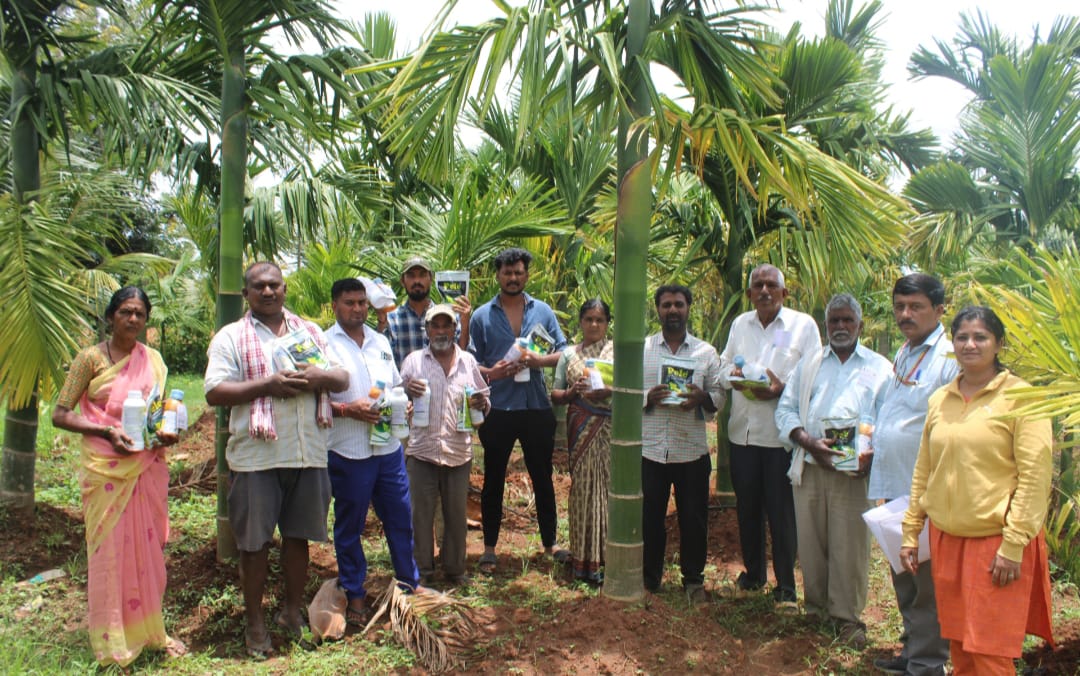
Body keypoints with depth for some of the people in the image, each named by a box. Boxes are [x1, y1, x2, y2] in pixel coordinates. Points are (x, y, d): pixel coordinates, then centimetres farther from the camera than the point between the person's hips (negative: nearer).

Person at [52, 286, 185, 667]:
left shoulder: (153, 360, 8)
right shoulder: (90, 358, -4)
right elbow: (60, 415, -5)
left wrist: (168, 433, -4)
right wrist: (106, 431, -19)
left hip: (148, 468, 4)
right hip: (106, 469, -4)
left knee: (147, 548, 10)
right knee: (110, 551, 2)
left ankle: (149, 629, 25)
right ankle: (112, 644, 15)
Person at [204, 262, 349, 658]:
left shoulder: (311, 332, 14)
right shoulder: (231, 337, 2)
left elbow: (343, 379, 11)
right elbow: (214, 392, -7)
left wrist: (318, 377, -11)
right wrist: (266, 385, -17)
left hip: (308, 453, 3)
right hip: (256, 457, -3)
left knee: (298, 535, 12)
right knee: (255, 541, 5)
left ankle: (292, 611, 29)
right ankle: (254, 622, 21)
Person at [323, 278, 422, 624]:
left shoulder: (381, 342, 13)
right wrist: (347, 409, -21)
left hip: (389, 447, 5)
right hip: (348, 451, -5)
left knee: (401, 518, 12)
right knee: (350, 526, 9)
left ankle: (410, 583, 28)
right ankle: (355, 595, 23)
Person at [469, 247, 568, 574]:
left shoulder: (543, 311, 5)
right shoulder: (481, 316, 1)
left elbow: (563, 351, 5)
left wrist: (539, 360, -15)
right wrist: (492, 373, -19)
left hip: (537, 408, 1)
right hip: (498, 409, -1)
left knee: (542, 477, 12)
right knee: (493, 480, 9)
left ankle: (550, 542, 27)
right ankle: (489, 547, 22)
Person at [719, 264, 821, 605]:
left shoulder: (803, 324, -2)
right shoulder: (740, 324, 13)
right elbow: (724, 364, 18)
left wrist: (782, 388, -23)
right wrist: (733, 376, -5)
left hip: (781, 433, -4)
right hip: (742, 431, 5)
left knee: (782, 512, 2)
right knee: (747, 508, 14)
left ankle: (786, 585, 15)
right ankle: (752, 572, 31)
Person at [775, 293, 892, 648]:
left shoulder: (879, 367, 8)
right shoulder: (809, 362, 15)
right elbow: (785, 409, 10)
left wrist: (872, 455, -15)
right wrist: (809, 442, -7)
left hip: (854, 471, -2)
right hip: (809, 468, 3)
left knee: (850, 545, -1)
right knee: (811, 541, 7)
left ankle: (847, 616, 12)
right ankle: (816, 607, 22)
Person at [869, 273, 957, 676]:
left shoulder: (950, 359, -15)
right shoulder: (904, 353, 14)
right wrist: (873, 444, 16)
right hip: (895, 489, 9)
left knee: (927, 583, 2)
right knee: (903, 579, 20)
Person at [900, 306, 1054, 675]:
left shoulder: (1019, 396, -7)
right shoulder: (940, 399, 9)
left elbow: (1035, 475, -11)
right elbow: (923, 471, 13)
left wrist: (1013, 545, -15)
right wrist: (910, 532, 11)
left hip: (996, 543, -5)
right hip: (946, 539, 5)